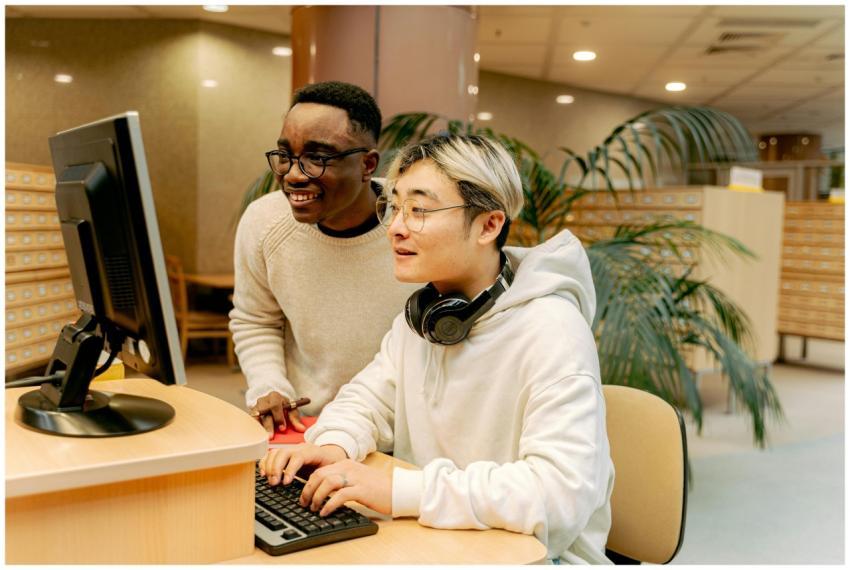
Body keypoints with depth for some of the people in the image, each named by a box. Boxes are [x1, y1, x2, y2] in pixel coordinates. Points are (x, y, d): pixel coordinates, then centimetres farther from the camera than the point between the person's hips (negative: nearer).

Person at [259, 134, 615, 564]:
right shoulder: (421, 313, 3)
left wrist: (399, 490, -34)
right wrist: (334, 445, -15)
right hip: (433, 538, 7)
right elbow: (369, 399, 9)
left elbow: (563, 492, -31)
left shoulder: (549, 331, -23)